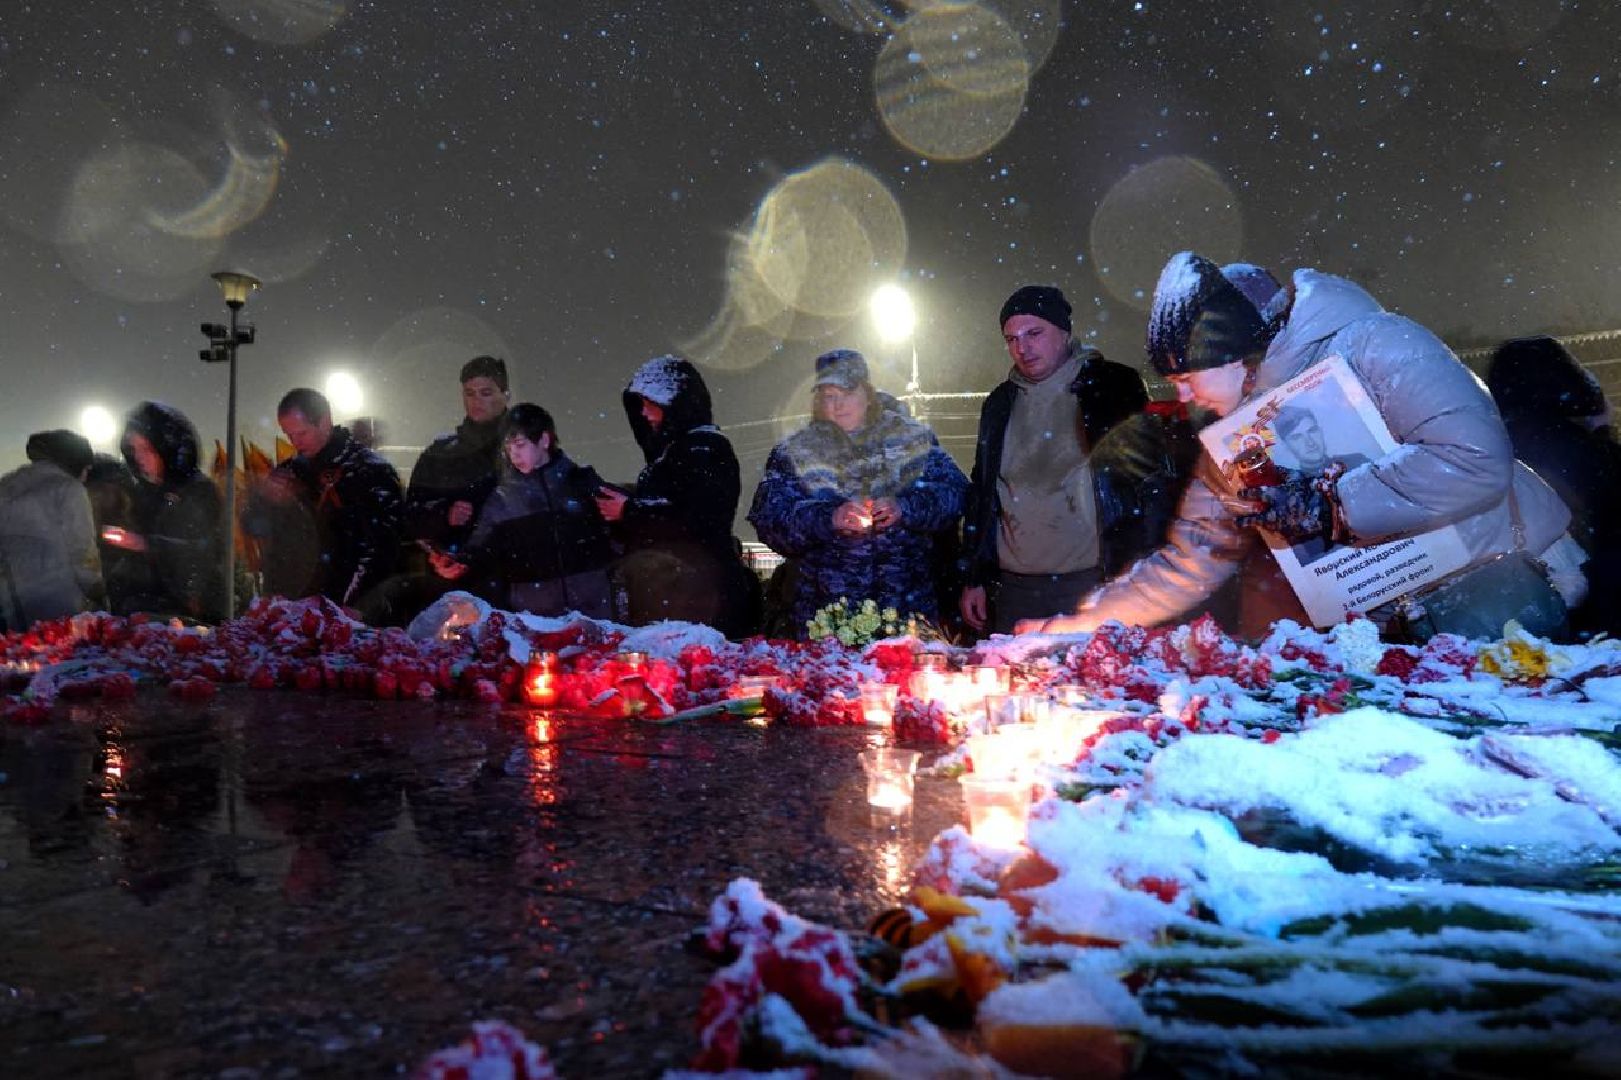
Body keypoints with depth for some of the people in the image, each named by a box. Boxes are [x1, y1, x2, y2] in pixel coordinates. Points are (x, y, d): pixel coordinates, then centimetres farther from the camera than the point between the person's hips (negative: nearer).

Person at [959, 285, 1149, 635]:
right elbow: (981, 494, 18)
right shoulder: (1000, 405, 13)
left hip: (1091, 583, -3)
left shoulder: (1112, 387, 1)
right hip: (1014, 590, 4)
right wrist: (974, 579, 15)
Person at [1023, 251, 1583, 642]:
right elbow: (1188, 563, 6)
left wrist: (1323, 505, -27)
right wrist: (1074, 626, 0)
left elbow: (1477, 459, -29)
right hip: (1398, 624, 6)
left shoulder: (1372, 347, -17)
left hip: (1500, 588, -6)